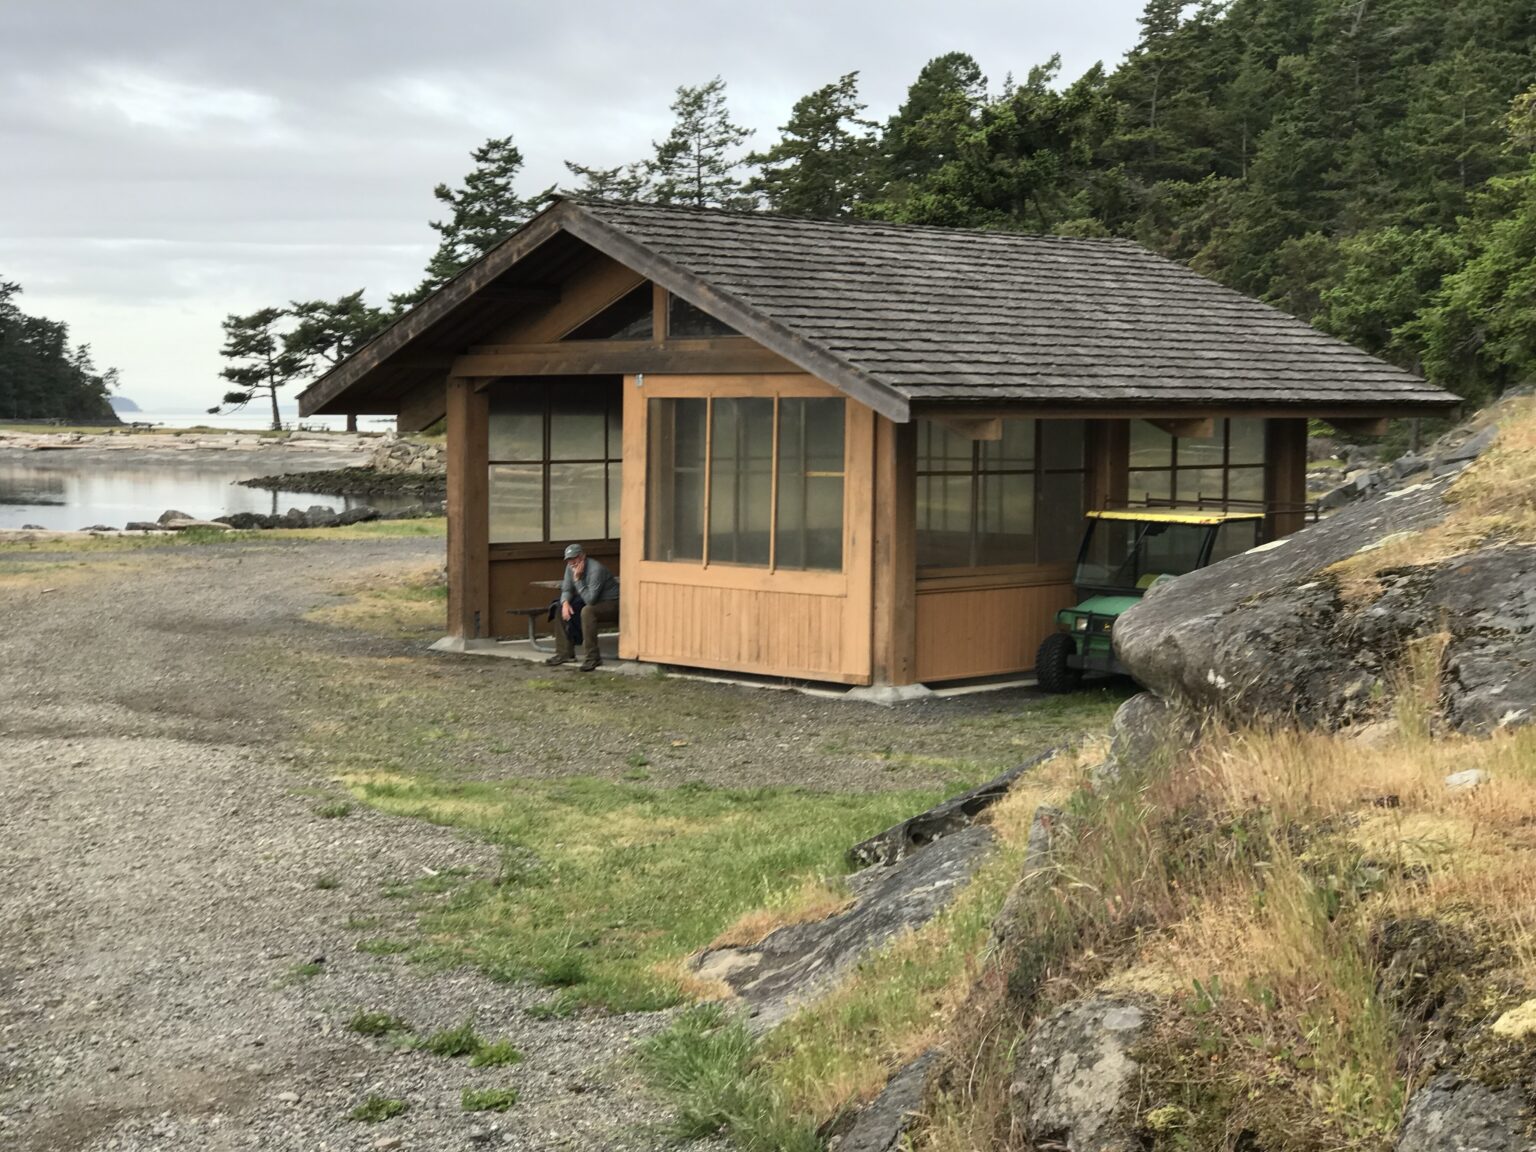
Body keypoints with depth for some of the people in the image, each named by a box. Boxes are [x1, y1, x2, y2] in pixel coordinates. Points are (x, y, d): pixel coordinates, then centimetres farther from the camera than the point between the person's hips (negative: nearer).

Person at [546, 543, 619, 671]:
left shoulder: (595, 569, -28)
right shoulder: (571, 567, -3)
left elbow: (590, 600, -32)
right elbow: (566, 590, 3)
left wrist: (577, 579, -33)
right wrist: (565, 603, -18)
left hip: (612, 604, -9)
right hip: (593, 601, 9)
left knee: (587, 611, -36)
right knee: (561, 610, 0)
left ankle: (592, 657, -30)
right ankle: (564, 653, 5)